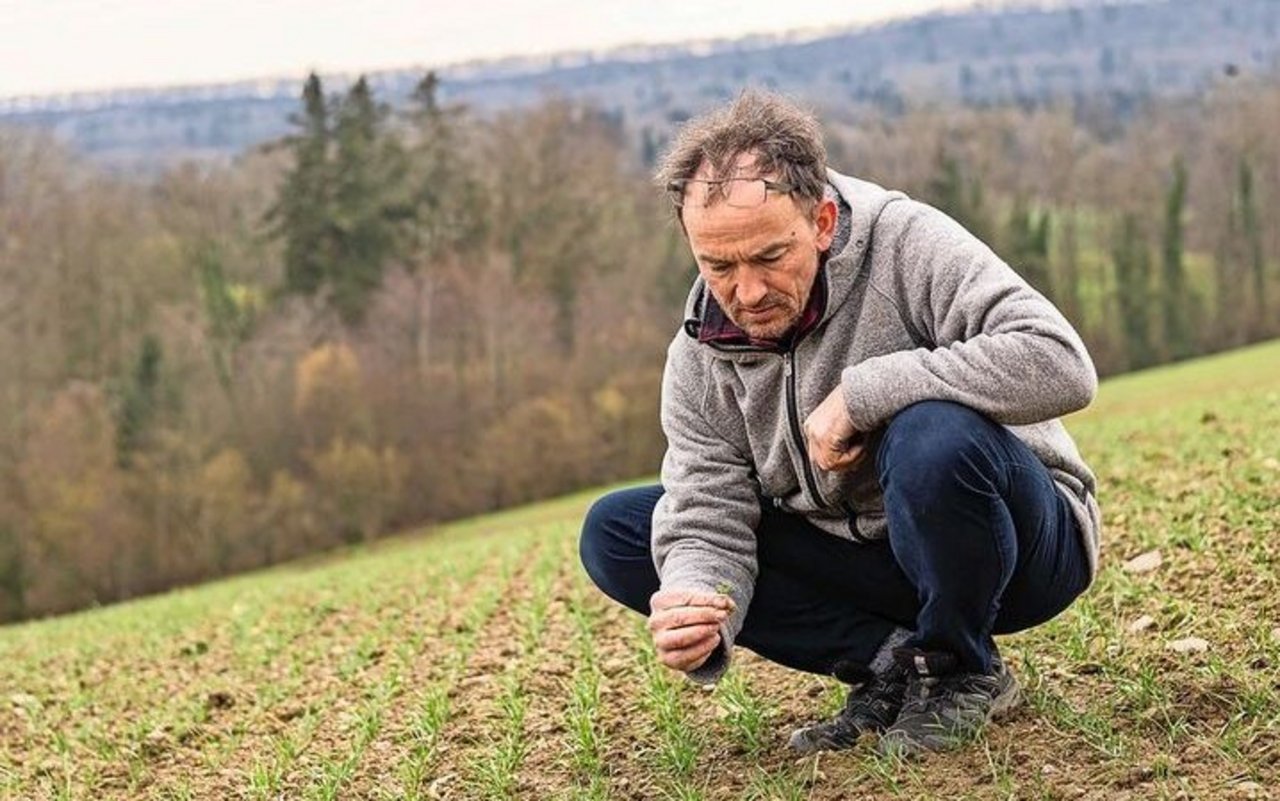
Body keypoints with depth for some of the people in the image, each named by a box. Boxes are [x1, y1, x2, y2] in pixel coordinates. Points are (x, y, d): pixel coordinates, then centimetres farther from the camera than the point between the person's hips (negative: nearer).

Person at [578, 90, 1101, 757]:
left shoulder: (907, 247, -22)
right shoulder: (700, 357, -6)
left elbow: (1060, 365, -35)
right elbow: (706, 522, -10)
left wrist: (862, 393, -33)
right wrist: (695, 611, -34)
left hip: (1023, 541, -5)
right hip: (858, 558, 5)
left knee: (934, 433, -39)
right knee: (614, 531, -6)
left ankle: (963, 674, -9)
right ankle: (889, 661, -6)